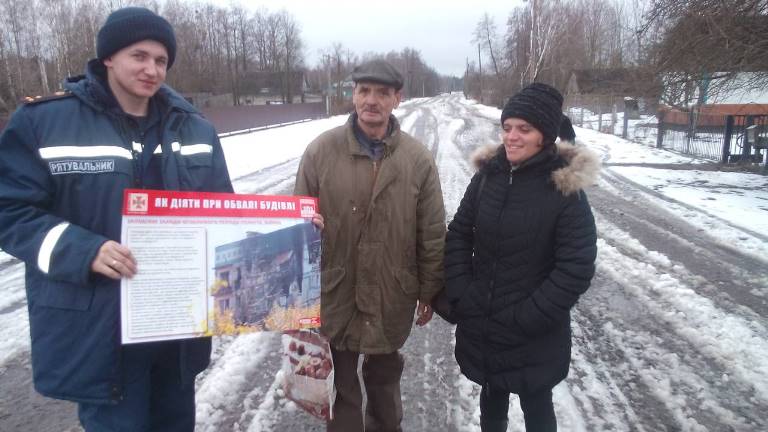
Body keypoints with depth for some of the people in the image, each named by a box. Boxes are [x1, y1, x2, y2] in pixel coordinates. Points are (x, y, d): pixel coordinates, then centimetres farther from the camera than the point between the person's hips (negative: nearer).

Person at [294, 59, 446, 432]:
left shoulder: (418, 159, -7)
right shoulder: (321, 151, -8)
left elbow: (432, 233, -1)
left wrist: (429, 290, 2)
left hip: (392, 296, 1)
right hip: (334, 293, 0)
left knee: (385, 373, 23)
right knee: (340, 379, 17)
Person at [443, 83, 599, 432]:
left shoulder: (566, 190, -15)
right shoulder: (487, 175, -3)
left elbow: (576, 269, -17)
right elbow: (458, 234, 2)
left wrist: (524, 319, -18)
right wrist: (459, 296, -7)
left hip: (534, 338, -3)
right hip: (481, 326, 4)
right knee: (491, 398, 24)